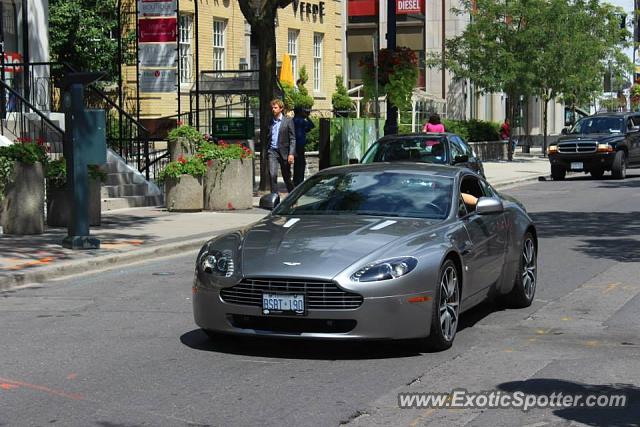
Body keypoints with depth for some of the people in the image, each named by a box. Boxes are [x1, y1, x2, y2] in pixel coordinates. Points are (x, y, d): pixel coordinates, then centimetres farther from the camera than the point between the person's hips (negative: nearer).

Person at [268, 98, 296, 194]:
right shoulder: (270, 122, 9)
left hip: (284, 152, -2)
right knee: (272, 175, -13)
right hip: (272, 151, 2)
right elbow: (268, 138, 14)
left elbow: (292, 139, -4)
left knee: (287, 177, 8)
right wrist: (266, 152, 7)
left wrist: (291, 154, -13)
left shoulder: (288, 121, -1)